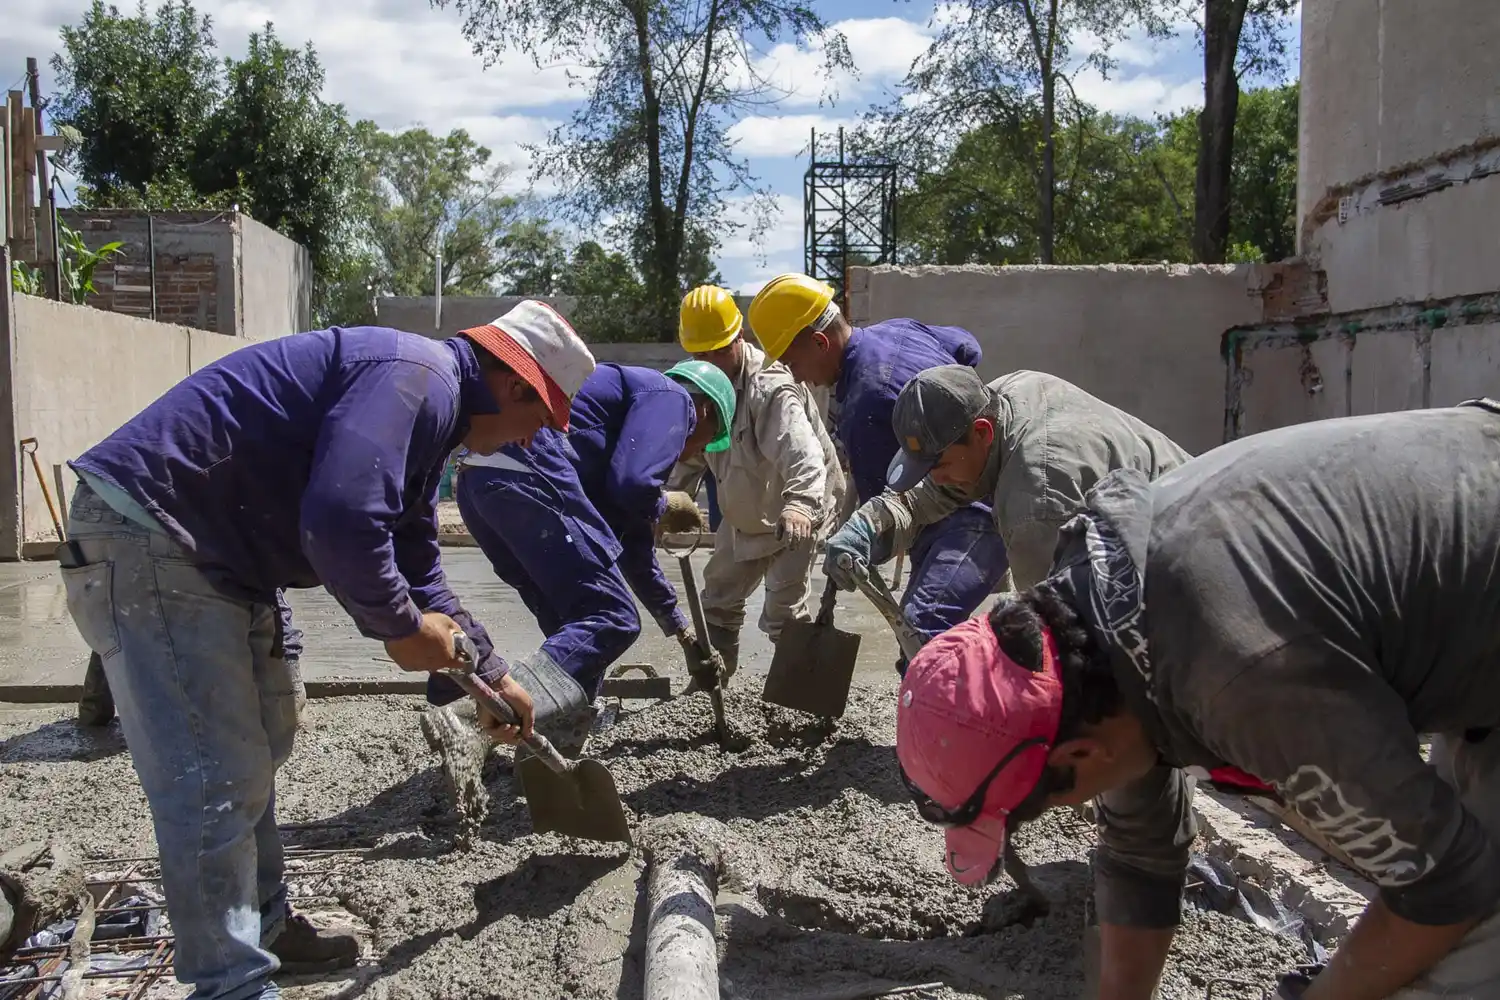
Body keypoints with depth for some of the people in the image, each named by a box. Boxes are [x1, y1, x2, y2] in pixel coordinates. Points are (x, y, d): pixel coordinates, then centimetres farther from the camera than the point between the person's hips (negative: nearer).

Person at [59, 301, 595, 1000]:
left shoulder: (429, 414, 15)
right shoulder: (419, 377, -18)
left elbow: (417, 570, 24)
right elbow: (340, 522, -32)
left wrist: (492, 675, 28)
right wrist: (402, 627, -14)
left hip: (216, 558, 11)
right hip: (143, 537, -11)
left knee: (257, 748, 20)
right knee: (215, 780, -8)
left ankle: (264, 927, 35)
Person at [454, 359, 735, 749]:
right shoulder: (673, 398, 9)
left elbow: (633, 548, 42)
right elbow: (631, 485, -11)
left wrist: (683, 632, 49)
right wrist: (664, 508, 15)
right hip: (526, 473, -10)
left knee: (577, 622, 18)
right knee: (611, 620, -7)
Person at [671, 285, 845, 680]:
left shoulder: (771, 390, -31)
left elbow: (804, 456, -46)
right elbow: (692, 455, 8)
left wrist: (800, 505, -64)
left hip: (793, 518, -8)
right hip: (741, 516, 8)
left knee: (783, 613, -9)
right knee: (718, 597, 17)